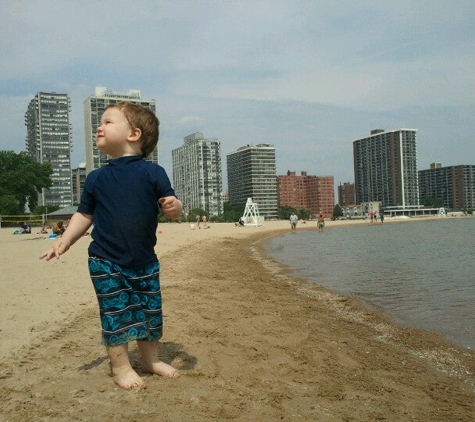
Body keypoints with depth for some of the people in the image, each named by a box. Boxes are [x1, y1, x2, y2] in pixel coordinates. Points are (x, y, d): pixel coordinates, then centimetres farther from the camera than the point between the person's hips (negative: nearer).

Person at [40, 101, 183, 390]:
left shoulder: (153, 173, -5)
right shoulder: (97, 178, 2)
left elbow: (172, 208, -5)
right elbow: (84, 214, 8)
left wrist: (174, 206, -27)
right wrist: (66, 239, -4)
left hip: (145, 261, 1)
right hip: (106, 263, 0)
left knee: (150, 311, 13)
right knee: (115, 314, 3)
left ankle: (151, 359, 32)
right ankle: (121, 367, 19)